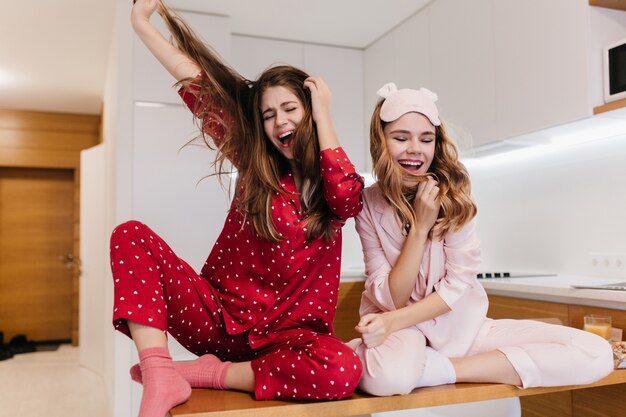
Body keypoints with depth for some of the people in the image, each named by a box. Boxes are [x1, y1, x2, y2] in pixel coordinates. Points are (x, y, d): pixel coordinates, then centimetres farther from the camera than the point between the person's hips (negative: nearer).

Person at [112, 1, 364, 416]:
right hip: (220, 316, 2)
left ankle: (203, 372, -17)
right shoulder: (255, 164, 7)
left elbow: (347, 199, -21)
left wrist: (323, 115, -11)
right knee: (131, 235, -15)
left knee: (342, 371, -35)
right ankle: (161, 377, -27)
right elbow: (199, 88, 6)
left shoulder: (330, 182, 5)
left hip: (285, 331, -1)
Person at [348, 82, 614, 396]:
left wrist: (394, 320, -21)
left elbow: (458, 286, -9)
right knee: (388, 375, -42)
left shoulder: (452, 194, -7)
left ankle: (441, 368, -14)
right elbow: (391, 299, -10)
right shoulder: (367, 204, -7)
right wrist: (419, 226, -20)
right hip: (401, 329, -4)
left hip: (460, 324, 4)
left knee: (595, 352, -16)